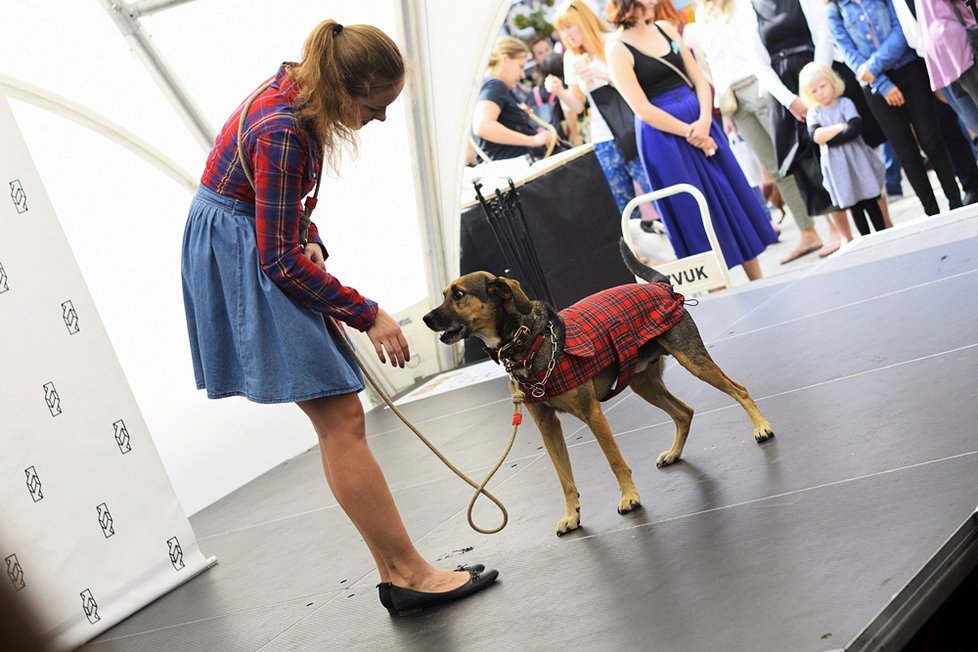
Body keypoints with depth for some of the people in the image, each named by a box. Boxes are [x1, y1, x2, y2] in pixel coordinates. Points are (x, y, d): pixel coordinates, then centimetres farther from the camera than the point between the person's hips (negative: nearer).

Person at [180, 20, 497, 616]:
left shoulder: (298, 91, 0)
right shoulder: (282, 131, -27)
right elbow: (280, 260, -22)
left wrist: (310, 244, -2)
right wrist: (368, 314, -16)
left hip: (258, 242, 9)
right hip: (238, 259, -9)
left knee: (338, 419, 6)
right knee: (341, 418, -11)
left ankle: (394, 572, 9)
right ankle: (409, 574, -7)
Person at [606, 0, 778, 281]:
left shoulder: (666, 29, 7)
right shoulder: (618, 49, -11)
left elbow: (699, 79, 7)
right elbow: (643, 110, -14)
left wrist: (704, 121, -10)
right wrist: (690, 133, -14)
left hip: (700, 124, 6)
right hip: (664, 136, -6)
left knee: (734, 198, 8)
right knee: (696, 213, 0)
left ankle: (759, 285, 19)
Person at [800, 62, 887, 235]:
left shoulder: (845, 104, -2)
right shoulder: (814, 113, 5)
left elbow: (855, 129, -16)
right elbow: (815, 136, -12)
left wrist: (828, 139, -15)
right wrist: (840, 127, -17)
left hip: (856, 159, -2)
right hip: (836, 166, 2)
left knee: (870, 201, 2)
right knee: (853, 204, 6)